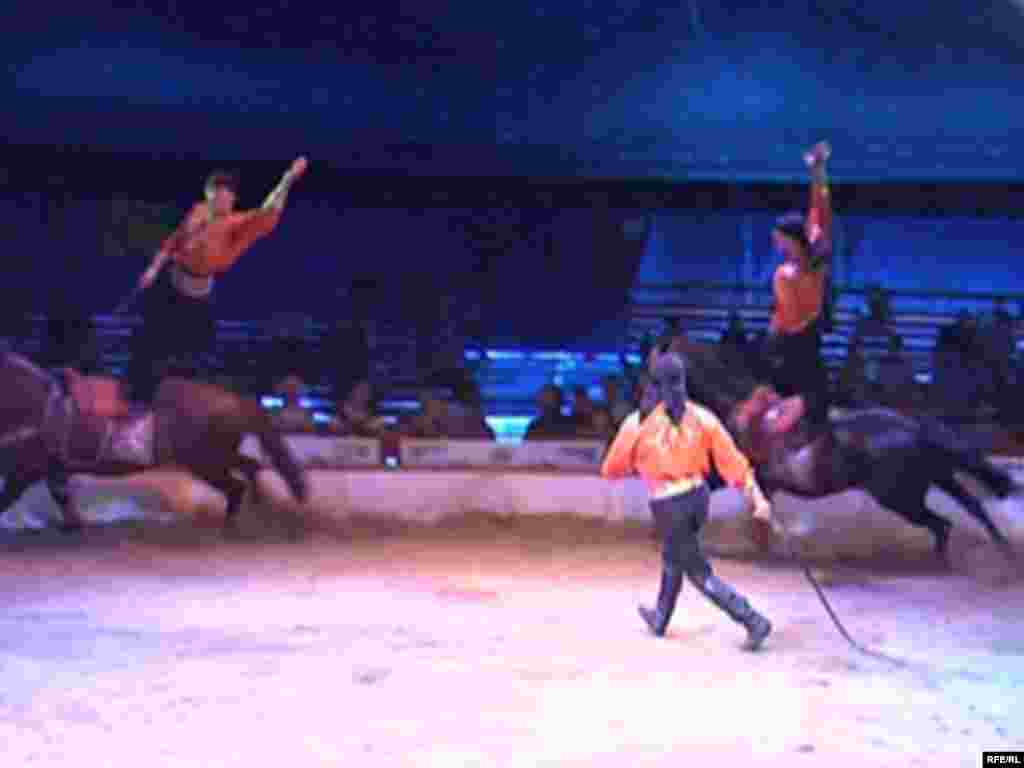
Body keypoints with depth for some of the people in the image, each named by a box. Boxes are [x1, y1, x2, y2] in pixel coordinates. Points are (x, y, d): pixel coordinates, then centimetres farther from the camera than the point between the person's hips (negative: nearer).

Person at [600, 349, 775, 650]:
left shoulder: (637, 422, -12)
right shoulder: (702, 416, -5)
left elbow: (611, 469, 0)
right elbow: (732, 459, -10)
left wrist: (636, 464, 22)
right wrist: (758, 497, -10)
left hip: (670, 506, -5)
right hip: (699, 496, 5)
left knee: (701, 574, 6)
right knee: (672, 555, 29)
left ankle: (753, 622, -4)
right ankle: (660, 618, 46)